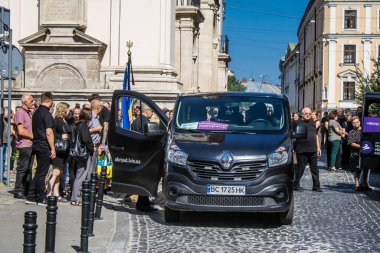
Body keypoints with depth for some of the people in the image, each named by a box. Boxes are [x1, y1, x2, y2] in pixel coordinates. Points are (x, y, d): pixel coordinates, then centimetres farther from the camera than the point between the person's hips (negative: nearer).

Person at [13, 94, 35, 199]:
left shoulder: (29, 112, 17)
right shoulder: (20, 112, -11)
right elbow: (21, 131, -17)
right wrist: (34, 136, -10)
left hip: (31, 144, 9)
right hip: (24, 144, -9)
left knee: (28, 169, 11)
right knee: (22, 168, -5)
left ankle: (27, 190, 17)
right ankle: (18, 192, 0)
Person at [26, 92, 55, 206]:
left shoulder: (36, 113, 12)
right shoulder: (47, 114, -15)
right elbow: (49, 133, -19)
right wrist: (53, 148, -15)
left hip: (37, 145, 8)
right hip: (45, 147, -8)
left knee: (39, 172, 15)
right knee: (41, 173, -2)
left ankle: (31, 197, 15)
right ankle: (41, 199, 4)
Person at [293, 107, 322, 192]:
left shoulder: (313, 123, 13)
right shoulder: (298, 123, -4)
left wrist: (318, 147, 16)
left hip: (313, 150, 5)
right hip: (302, 151, -5)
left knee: (314, 169, 8)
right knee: (300, 168, 1)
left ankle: (316, 186, 14)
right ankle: (295, 184, 14)